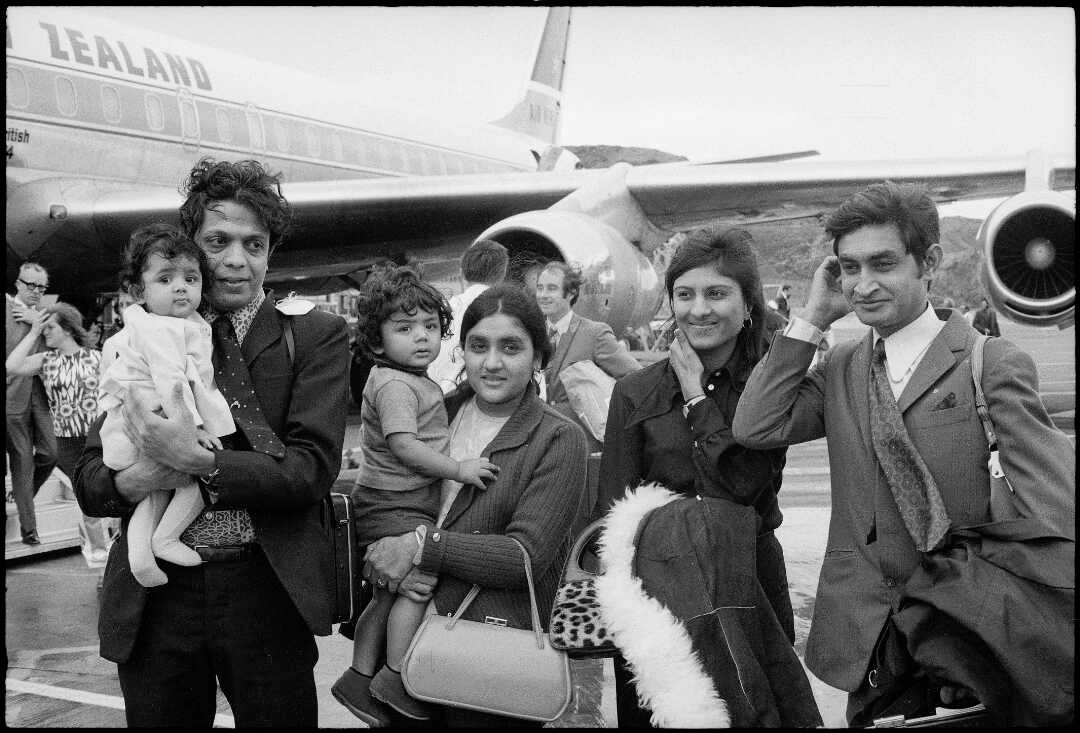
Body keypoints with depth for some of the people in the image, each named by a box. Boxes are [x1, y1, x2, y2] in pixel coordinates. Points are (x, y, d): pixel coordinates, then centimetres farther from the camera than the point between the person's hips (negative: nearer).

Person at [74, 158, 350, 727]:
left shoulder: (314, 335, 1)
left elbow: (313, 470, -10)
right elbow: (88, 478, 5)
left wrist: (197, 463, -23)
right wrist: (136, 480, -18)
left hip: (267, 591, -2)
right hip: (154, 596, 2)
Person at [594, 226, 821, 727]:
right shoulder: (635, 393, 3)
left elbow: (742, 491, -13)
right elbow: (613, 516, 0)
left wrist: (698, 399, -9)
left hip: (750, 586, 0)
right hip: (657, 590, 1)